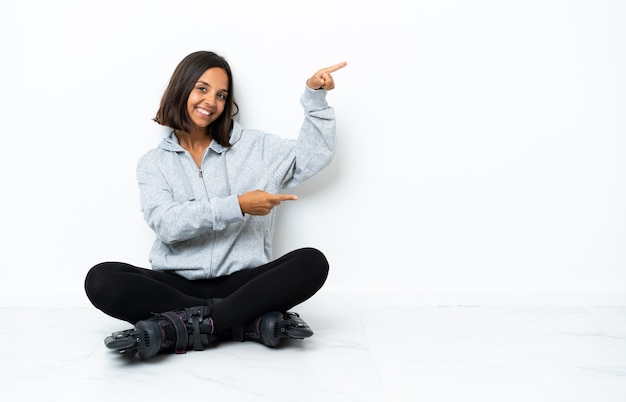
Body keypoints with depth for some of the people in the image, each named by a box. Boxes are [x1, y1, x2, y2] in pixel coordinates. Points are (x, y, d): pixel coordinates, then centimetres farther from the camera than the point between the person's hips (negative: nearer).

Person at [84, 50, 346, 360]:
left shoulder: (252, 146, 14)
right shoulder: (154, 162, 9)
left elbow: (314, 156, 14)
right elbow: (166, 224, -8)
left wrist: (315, 97, 5)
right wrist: (238, 206, -14)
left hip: (241, 281, 1)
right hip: (178, 284, 0)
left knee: (312, 262, -26)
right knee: (101, 280, -27)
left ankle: (181, 328, -30)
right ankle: (252, 320, -27)